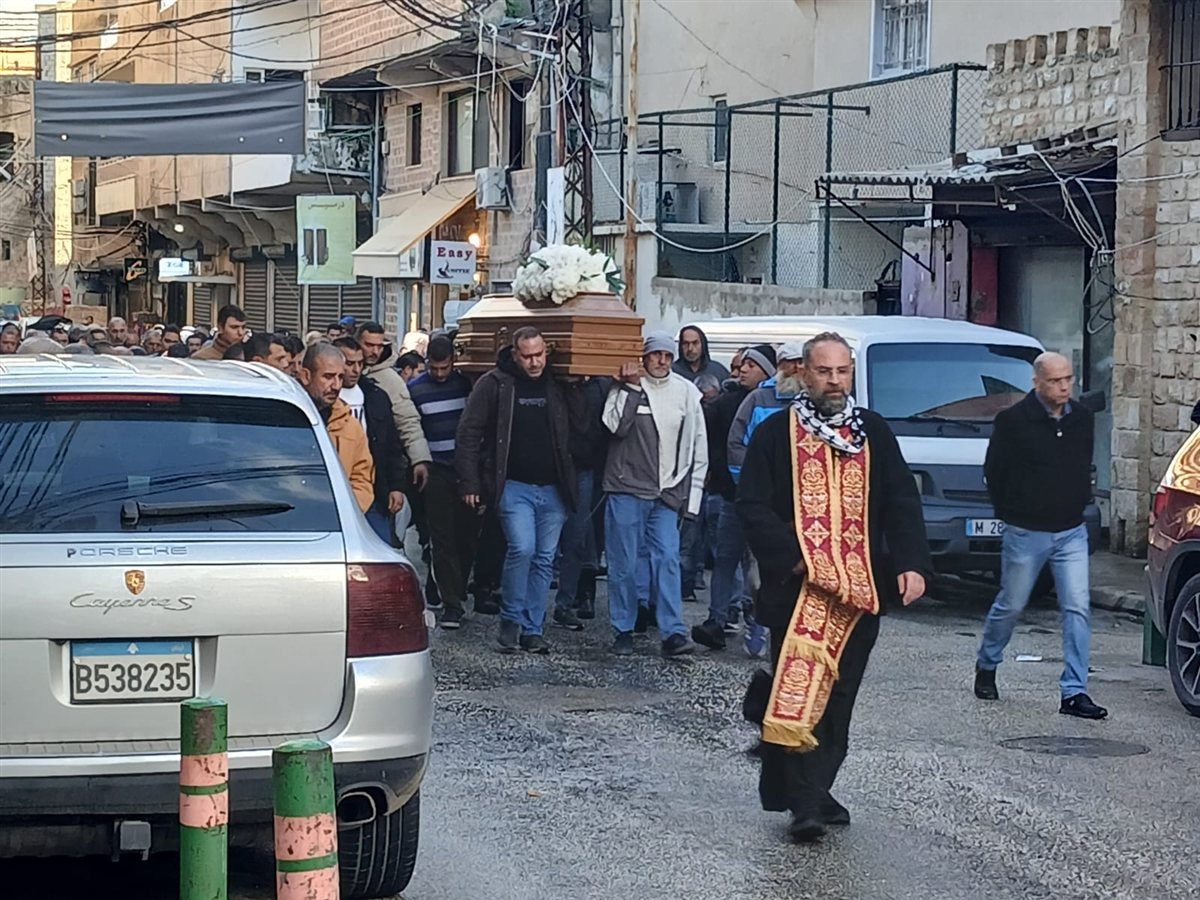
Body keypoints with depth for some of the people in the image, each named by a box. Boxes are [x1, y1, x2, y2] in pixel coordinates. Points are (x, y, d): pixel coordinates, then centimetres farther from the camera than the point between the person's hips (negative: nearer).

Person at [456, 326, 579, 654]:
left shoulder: (559, 386, 6)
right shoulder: (494, 384, -3)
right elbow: (469, 434, -1)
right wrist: (469, 482, -5)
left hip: (553, 488, 4)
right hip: (514, 487, -3)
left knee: (544, 559, 6)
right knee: (522, 548, -17)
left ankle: (532, 628, 15)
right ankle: (511, 620, 0)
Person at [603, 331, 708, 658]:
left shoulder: (686, 392, 6)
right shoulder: (625, 387, 1)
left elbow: (698, 447, 9)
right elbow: (616, 425, -16)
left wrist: (691, 493, 5)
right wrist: (631, 387, -14)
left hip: (667, 494, 1)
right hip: (627, 488, -1)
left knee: (667, 560, -7)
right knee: (623, 563, 3)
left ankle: (673, 633, -8)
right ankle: (623, 630, 13)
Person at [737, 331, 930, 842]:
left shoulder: (874, 433, 11)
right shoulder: (776, 434, 2)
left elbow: (902, 503, 8)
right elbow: (752, 506, -2)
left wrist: (911, 563, -6)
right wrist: (790, 557, -15)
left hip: (860, 588, 4)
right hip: (798, 588, -3)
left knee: (838, 697, 7)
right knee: (802, 690, -10)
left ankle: (812, 792, 18)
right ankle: (806, 804, -10)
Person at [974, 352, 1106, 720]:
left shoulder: (1083, 419, 5)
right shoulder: (1014, 421, -10)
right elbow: (993, 472, -2)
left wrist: (1078, 504, 12)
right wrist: (1012, 512, 4)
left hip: (1071, 533, 4)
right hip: (1025, 534, -3)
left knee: (1078, 609, -6)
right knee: (1010, 606, 10)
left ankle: (1074, 692, -4)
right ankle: (986, 665, 36)